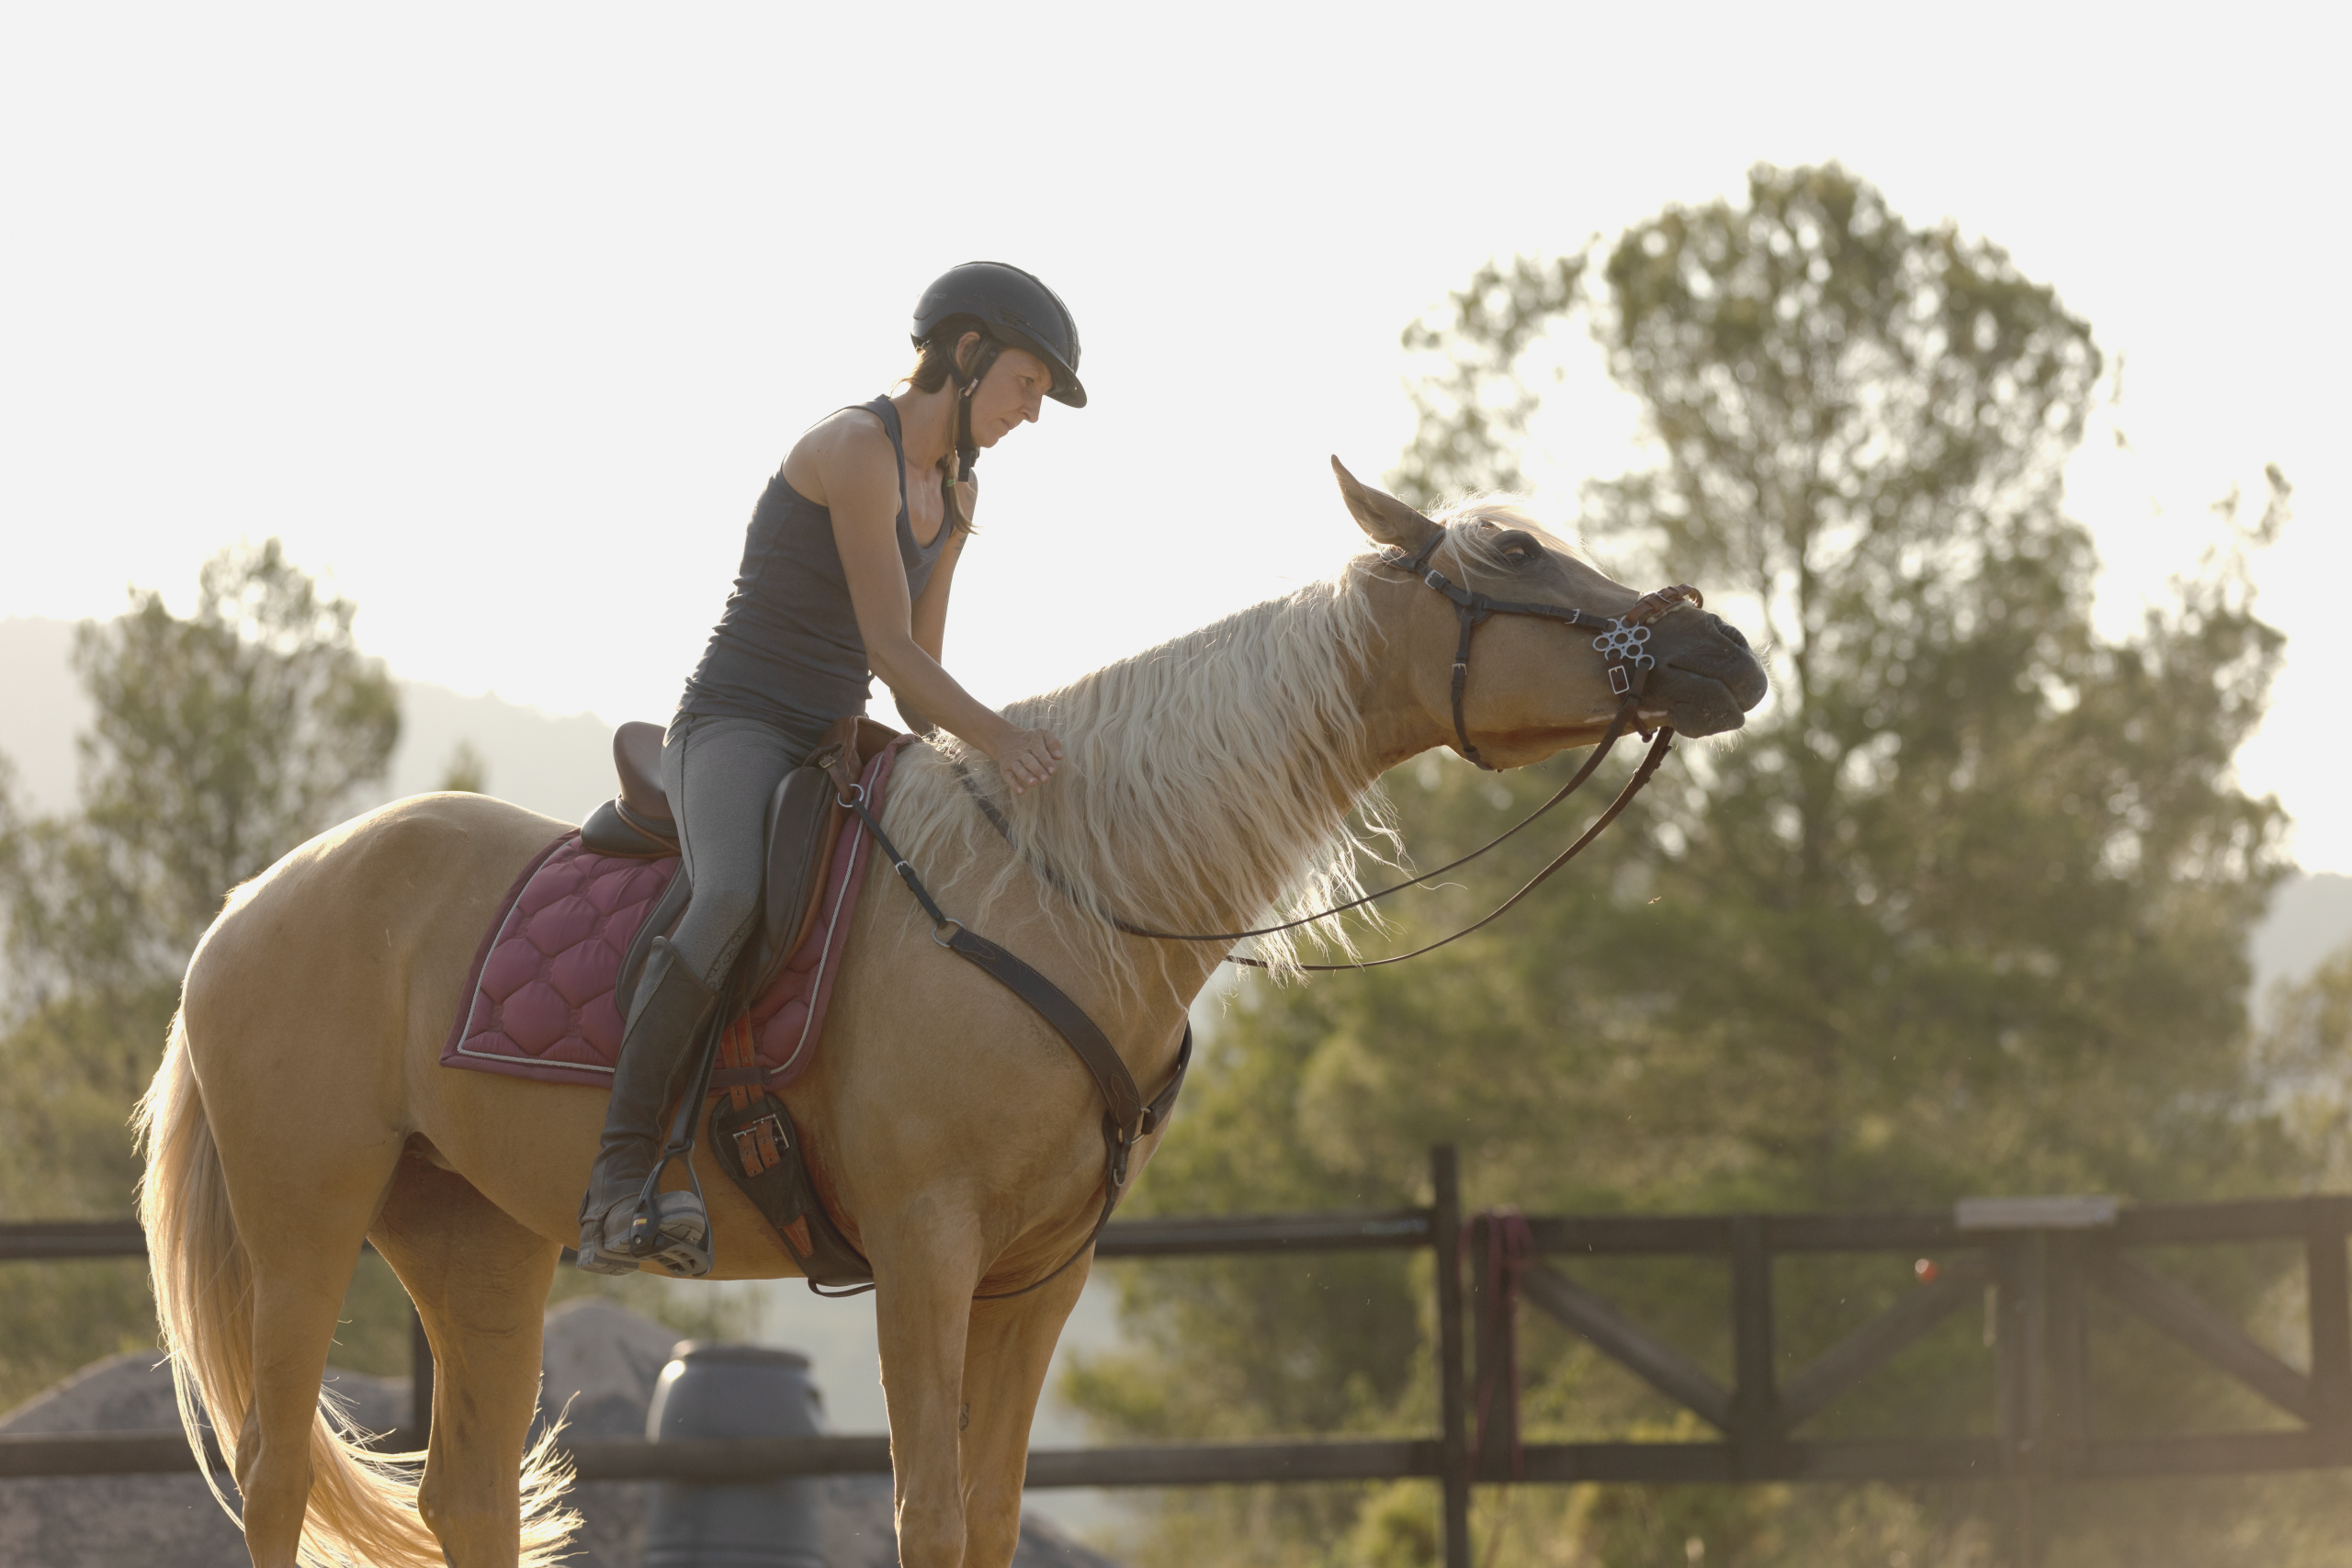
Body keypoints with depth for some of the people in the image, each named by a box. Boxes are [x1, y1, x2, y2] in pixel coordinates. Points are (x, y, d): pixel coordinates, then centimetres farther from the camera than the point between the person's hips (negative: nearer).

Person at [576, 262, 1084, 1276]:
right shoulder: (855, 449, -14)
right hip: (736, 726, -9)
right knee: (736, 898, -38)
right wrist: (1000, 739, -27)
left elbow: (919, 665, 19)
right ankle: (621, 1178, -41)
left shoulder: (955, 493, 15)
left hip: (835, 750, 9)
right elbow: (888, 648, -19)